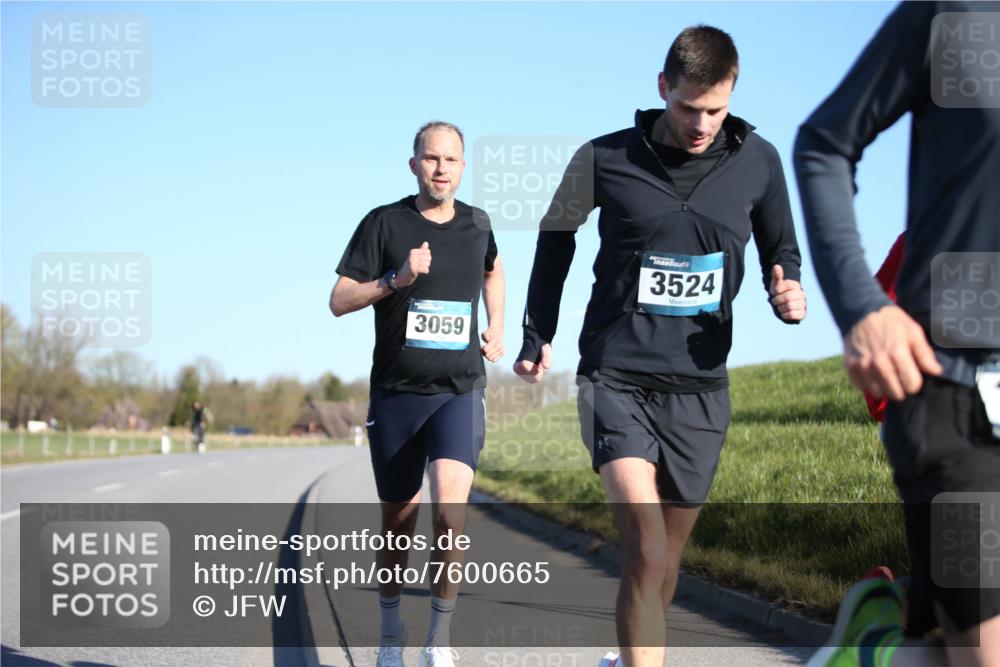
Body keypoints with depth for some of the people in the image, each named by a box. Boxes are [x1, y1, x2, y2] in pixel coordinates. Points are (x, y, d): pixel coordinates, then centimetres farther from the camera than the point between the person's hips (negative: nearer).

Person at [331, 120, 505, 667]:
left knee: (450, 512, -19)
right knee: (398, 521, 9)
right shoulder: (385, 223, -2)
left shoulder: (476, 224, 7)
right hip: (395, 395, 0)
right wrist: (396, 278, -19)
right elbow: (339, 301, -5)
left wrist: (497, 328, 17)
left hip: (459, 394, 1)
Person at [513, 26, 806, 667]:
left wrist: (788, 292, -8)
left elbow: (781, 250, 15)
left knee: (665, 558, 12)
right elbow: (557, 234, 14)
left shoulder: (757, 162, 0)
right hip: (617, 377, -3)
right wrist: (538, 335, 18)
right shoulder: (606, 159, -5)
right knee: (645, 547, -20)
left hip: (700, 382, 3)